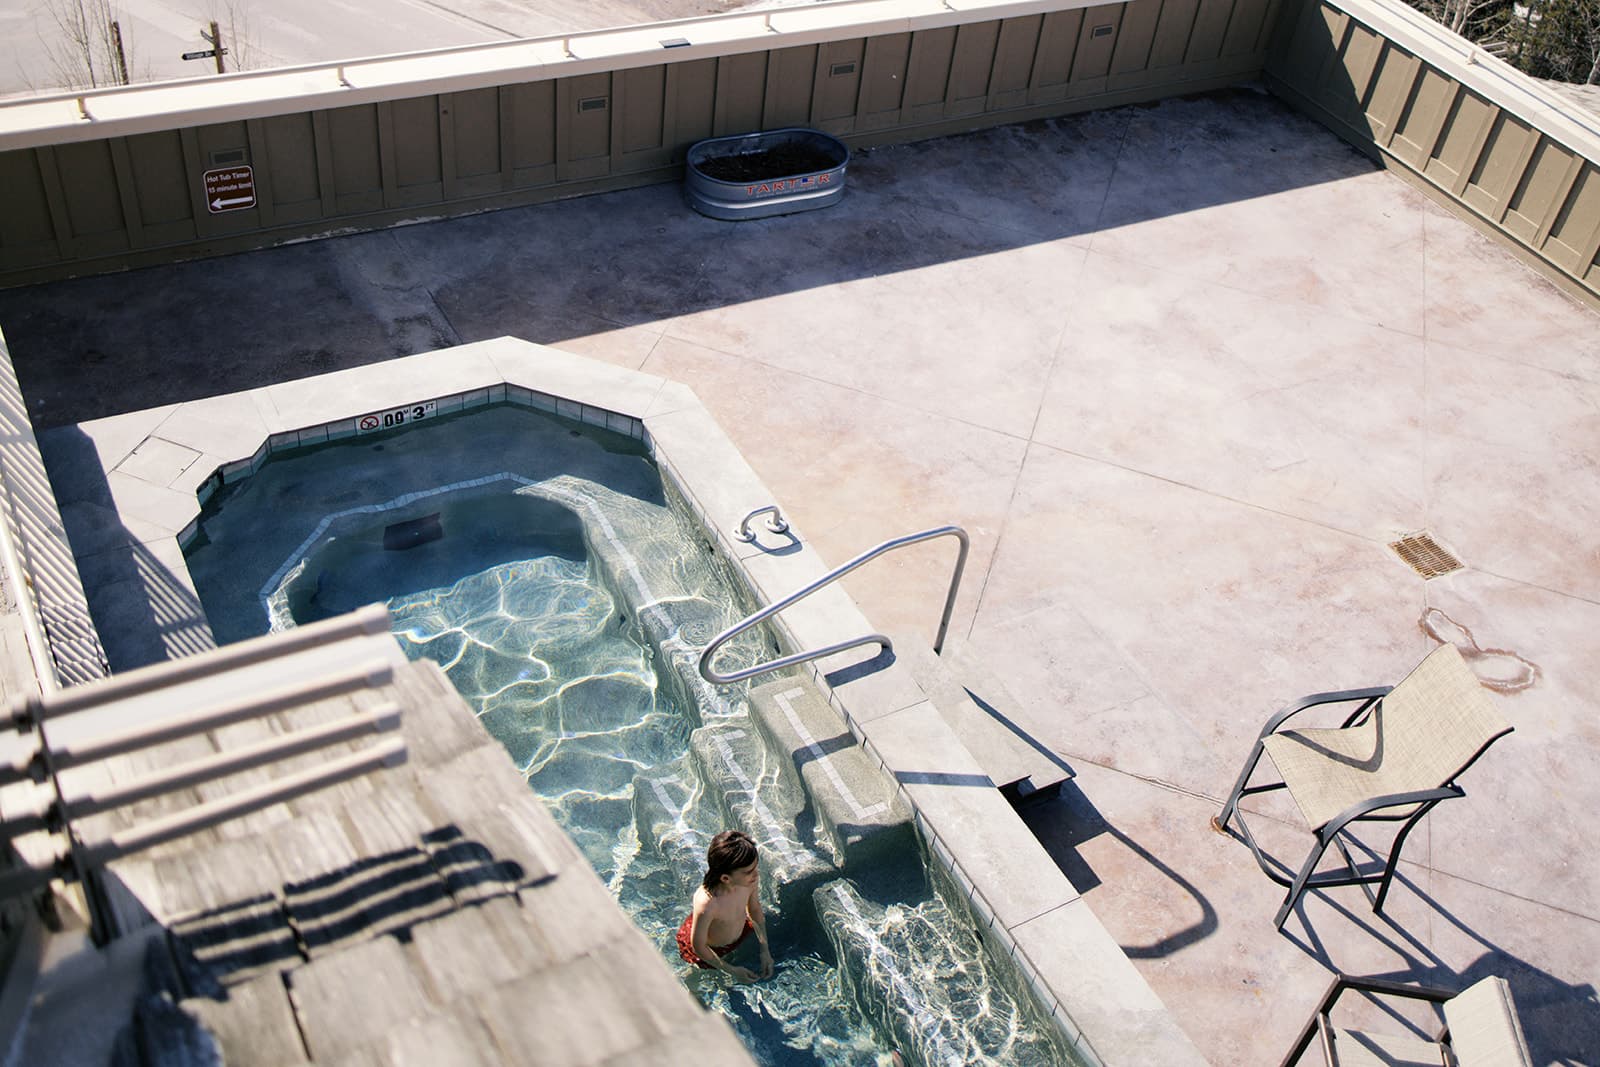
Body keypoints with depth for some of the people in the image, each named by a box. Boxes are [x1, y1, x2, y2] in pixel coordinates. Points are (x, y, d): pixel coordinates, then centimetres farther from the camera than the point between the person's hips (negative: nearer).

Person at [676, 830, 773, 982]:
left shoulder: (751, 877, -31)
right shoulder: (707, 903, -47)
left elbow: (755, 909, -7)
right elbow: (698, 947, -28)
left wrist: (765, 951, -5)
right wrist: (732, 971, -18)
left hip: (740, 930, 5)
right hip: (711, 949, -4)